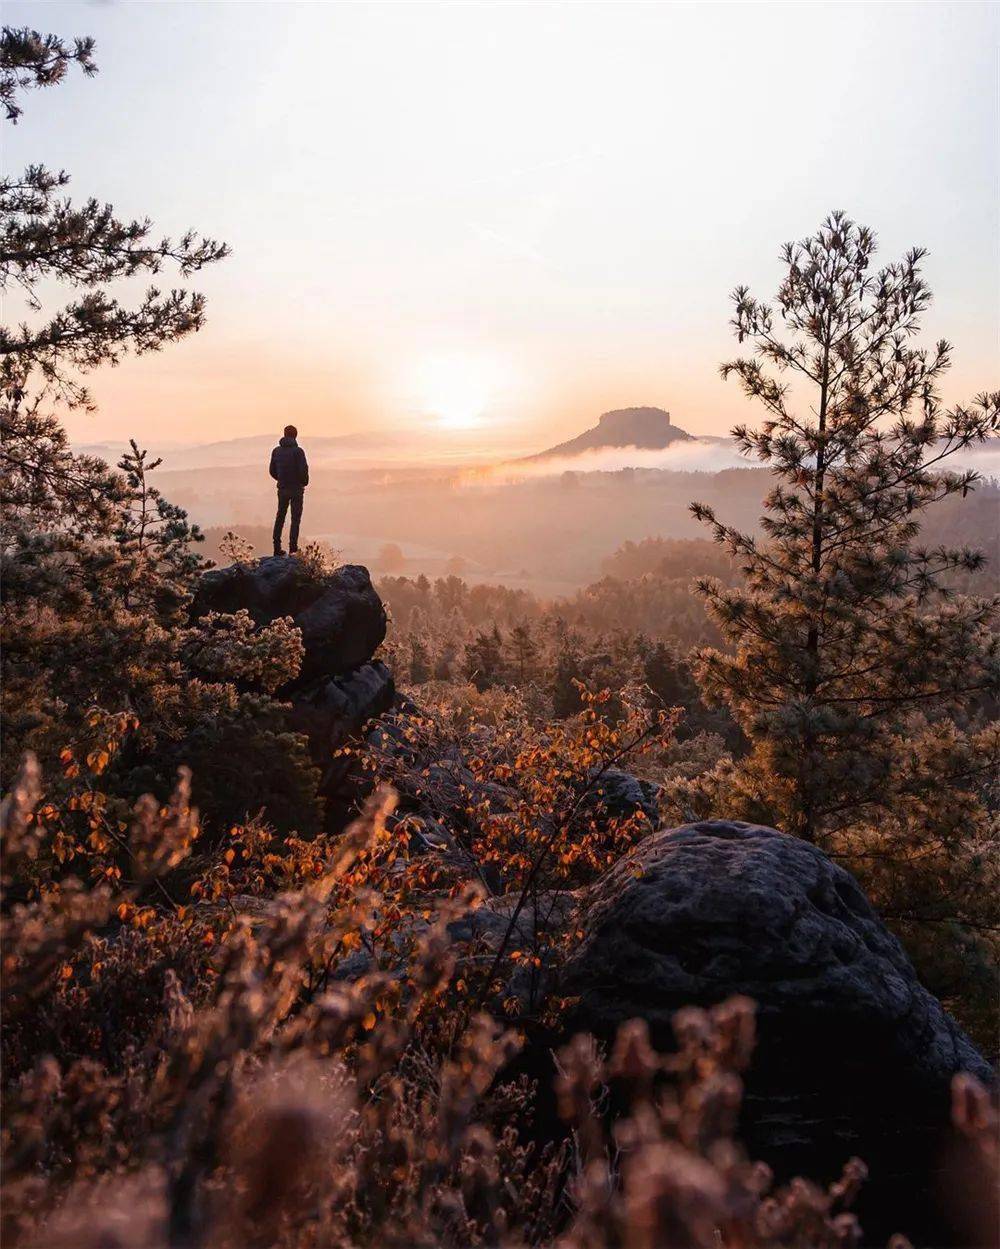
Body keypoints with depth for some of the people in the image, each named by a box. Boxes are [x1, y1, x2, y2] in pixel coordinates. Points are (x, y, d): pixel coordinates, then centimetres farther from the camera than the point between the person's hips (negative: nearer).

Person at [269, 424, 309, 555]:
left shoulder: (276, 451, 2)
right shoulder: (298, 451, -13)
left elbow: (272, 471, 6)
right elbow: (303, 471, -17)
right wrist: (305, 482, 3)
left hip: (282, 489, 5)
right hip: (296, 489, -4)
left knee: (280, 517, 15)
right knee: (295, 519, 1)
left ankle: (277, 548, 15)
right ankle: (292, 549, -4)